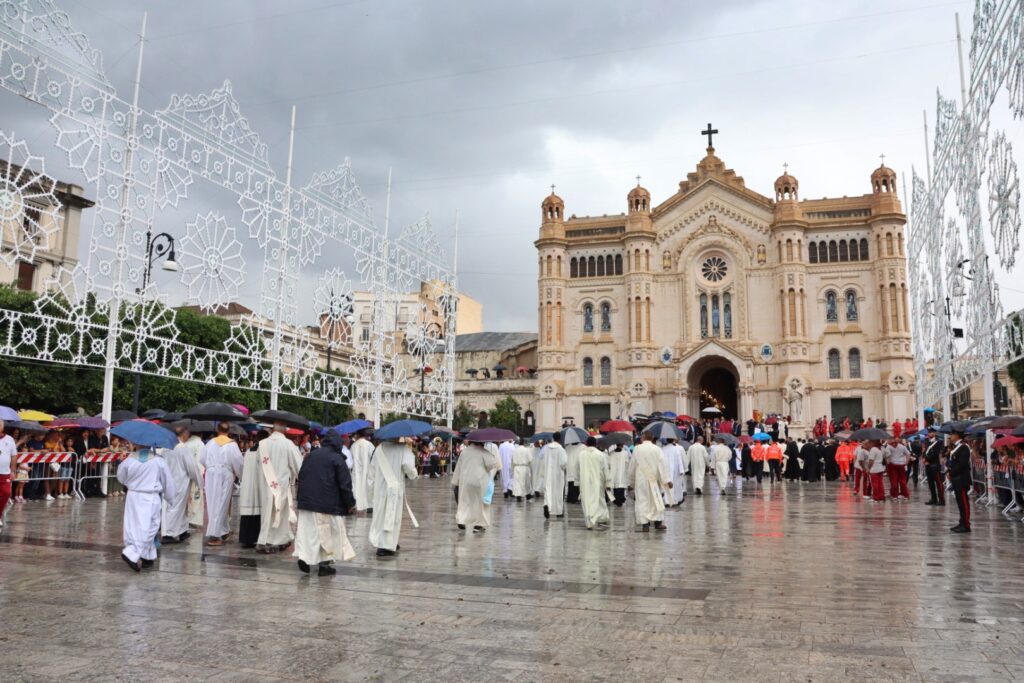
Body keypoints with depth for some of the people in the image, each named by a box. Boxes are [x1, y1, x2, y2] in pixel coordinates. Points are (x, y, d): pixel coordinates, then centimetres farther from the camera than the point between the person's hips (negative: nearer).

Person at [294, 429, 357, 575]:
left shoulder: (310, 455, 9)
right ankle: (324, 564, 6)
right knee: (328, 533, 5)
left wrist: (299, 499, 24)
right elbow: (345, 484, -10)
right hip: (328, 503, -5)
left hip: (307, 501, 5)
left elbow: (299, 478, 15)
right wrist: (350, 504, -1)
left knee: (308, 530, 9)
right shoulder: (337, 458, -9)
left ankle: (304, 557, -5)